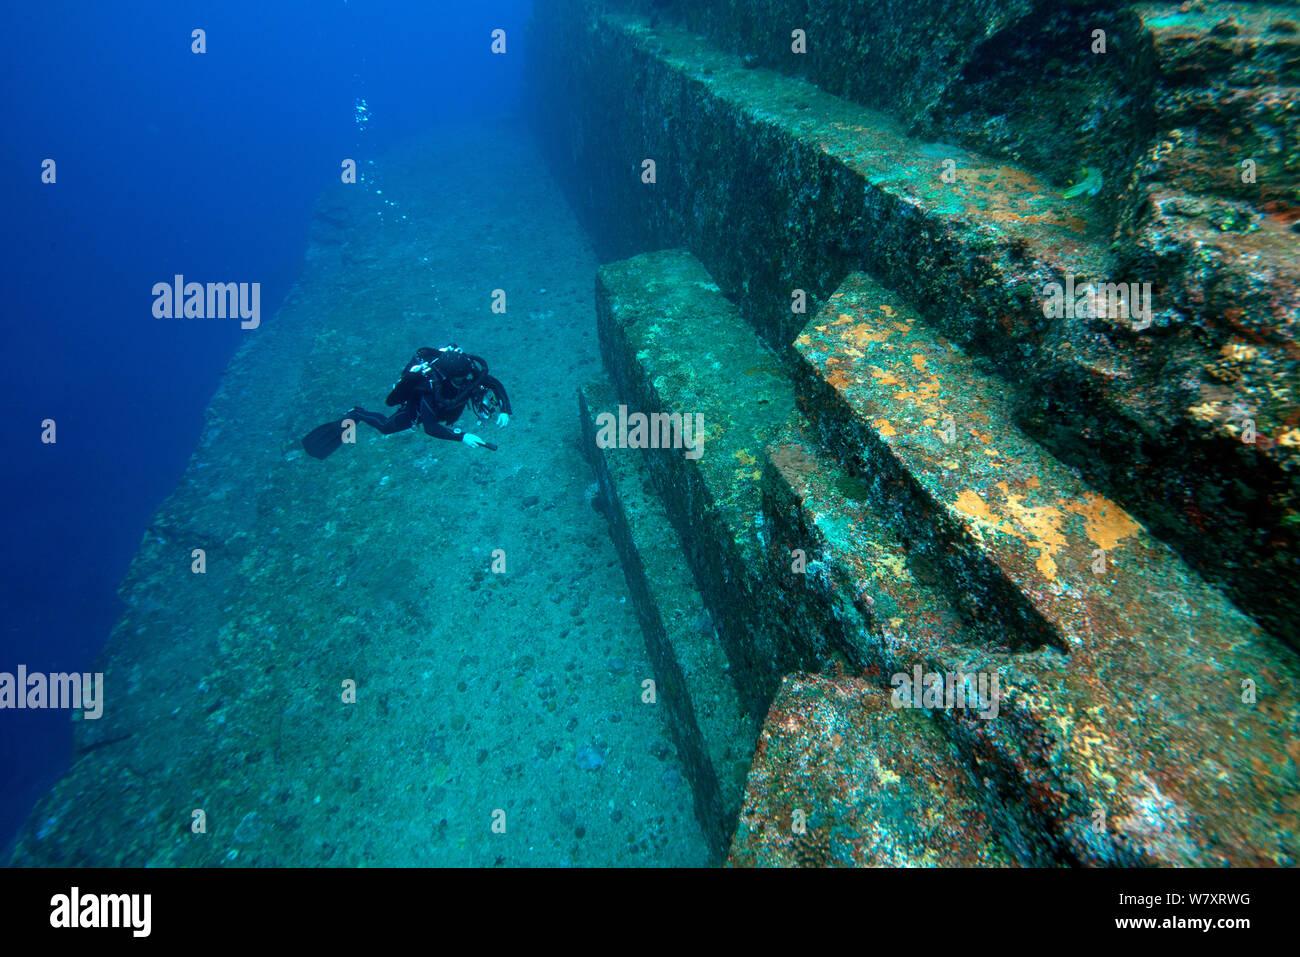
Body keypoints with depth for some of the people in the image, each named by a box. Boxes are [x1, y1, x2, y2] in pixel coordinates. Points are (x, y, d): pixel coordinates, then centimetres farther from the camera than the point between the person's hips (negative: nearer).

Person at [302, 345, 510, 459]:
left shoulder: (473, 370, -34)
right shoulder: (433, 387, -46)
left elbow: (497, 384, -19)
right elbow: (430, 427, -43)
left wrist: (504, 411, -35)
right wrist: (462, 437, -53)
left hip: (450, 404, 5)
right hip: (418, 406, -4)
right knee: (386, 426, 15)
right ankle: (356, 415, 40)